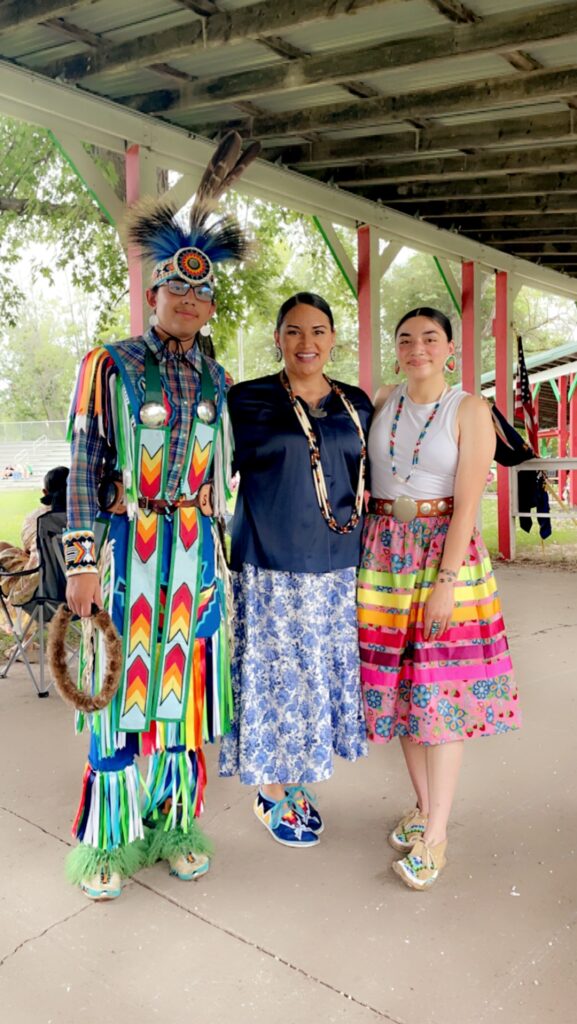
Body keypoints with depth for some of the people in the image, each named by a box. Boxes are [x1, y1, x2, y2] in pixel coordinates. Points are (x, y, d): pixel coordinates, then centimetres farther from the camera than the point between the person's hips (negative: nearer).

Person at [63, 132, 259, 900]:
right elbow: (86, 469, -7)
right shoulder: (110, 366, -4)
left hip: (195, 549, 4)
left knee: (184, 684, 10)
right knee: (122, 684, 3)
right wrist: (84, 564, -12)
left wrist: (212, 550, 15)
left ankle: (174, 825, 27)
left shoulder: (215, 379, 9)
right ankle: (106, 841, 20)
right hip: (126, 546, -4)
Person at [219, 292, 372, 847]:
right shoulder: (247, 401, -4)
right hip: (271, 569, -4)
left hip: (338, 570, 5)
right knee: (275, 676, 5)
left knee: (323, 673, 13)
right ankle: (271, 796, 27)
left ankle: (295, 784, 34)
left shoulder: (357, 405, 8)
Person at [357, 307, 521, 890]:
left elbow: (467, 503, -12)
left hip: (445, 552, -4)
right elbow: (361, 477, 11)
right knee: (399, 682, 9)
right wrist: (363, 551, 1)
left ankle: (435, 835, 8)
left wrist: (446, 582, -17)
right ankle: (423, 807, 26)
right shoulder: (383, 402, 7)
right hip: (384, 552, 4)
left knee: (443, 689, -2)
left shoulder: (470, 410, -5)